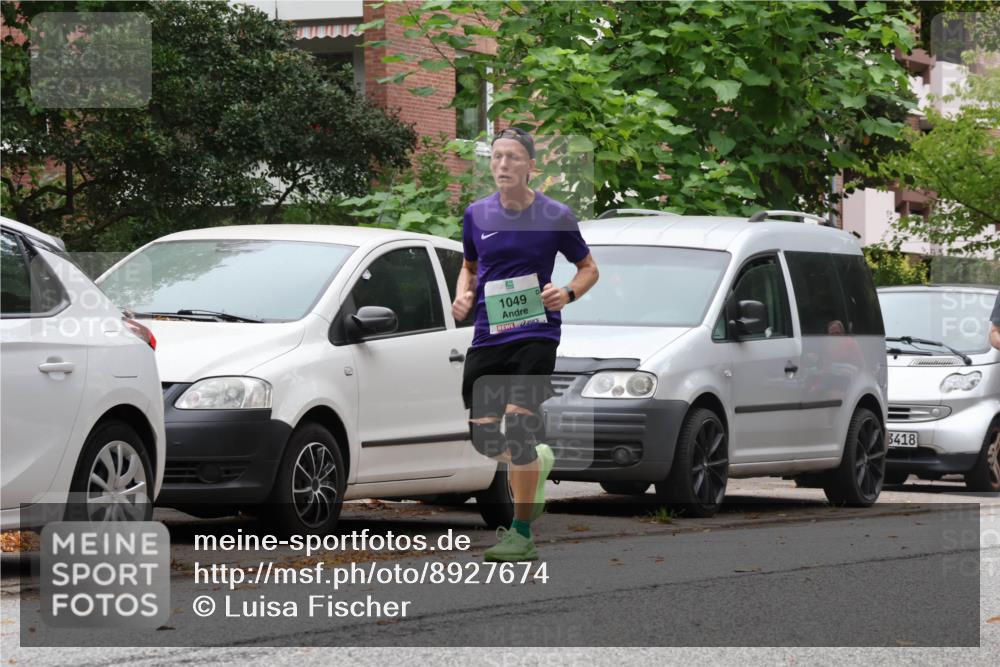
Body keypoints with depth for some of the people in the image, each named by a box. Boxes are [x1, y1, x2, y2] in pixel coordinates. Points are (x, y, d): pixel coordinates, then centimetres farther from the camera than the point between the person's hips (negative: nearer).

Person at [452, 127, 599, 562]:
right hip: (487, 335, 4)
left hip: (536, 333, -4)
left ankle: (522, 533, -6)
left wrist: (568, 294, -11)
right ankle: (539, 460, 36)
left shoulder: (556, 217, -3)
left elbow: (588, 268, 9)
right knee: (483, 436, 2)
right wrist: (463, 297, 2)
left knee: (518, 426, -16)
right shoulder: (476, 215, 7)